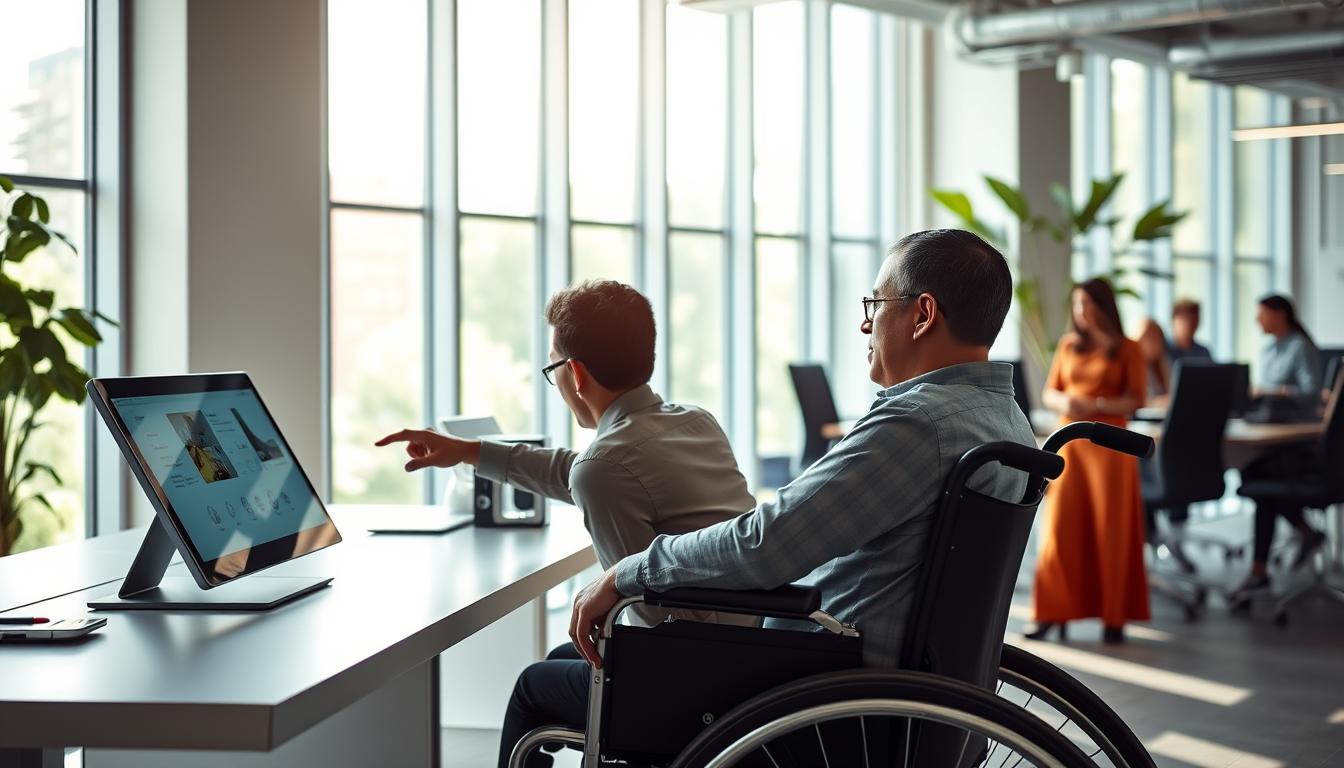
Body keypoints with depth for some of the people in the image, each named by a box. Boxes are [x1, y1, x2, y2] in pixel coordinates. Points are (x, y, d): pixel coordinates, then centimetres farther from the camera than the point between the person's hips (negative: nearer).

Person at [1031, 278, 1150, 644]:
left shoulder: (1128, 349, 0)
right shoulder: (1068, 345, 11)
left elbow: (1136, 400, -5)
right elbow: (1048, 393, 12)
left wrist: (1095, 405, -17)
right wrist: (1064, 402, -10)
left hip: (1109, 443, -3)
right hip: (1069, 440, 3)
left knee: (1110, 530, 1)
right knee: (1059, 528, -3)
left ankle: (1114, 617, 8)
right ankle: (1052, 613, 1)